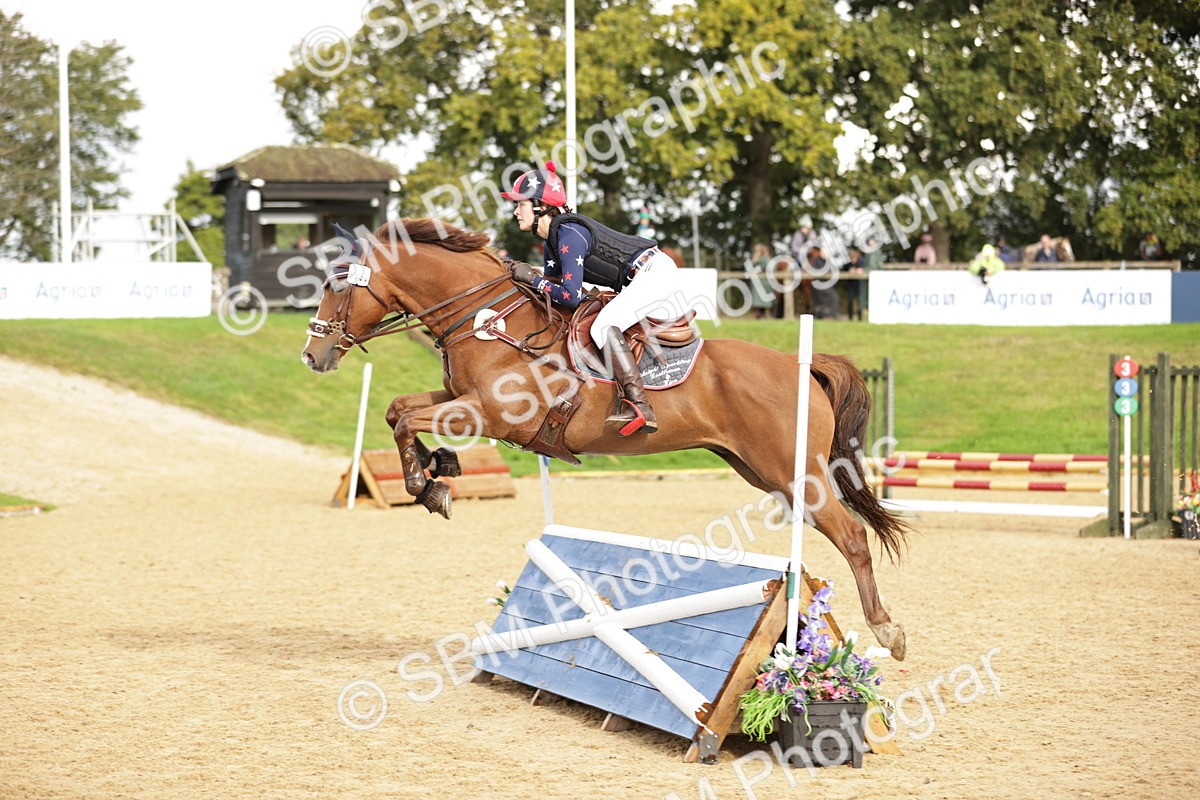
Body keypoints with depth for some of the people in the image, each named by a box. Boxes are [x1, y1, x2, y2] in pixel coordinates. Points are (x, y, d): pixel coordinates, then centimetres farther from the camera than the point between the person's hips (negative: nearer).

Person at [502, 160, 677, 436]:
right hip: (643, 279, 11)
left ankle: (639, 408, -32)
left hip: (654, 271, -11)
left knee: (603, 326, -24)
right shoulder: (553, 240, 11)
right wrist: (519, 274, 5)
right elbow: (552, 285, 20)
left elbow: (571, 296, -24)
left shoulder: (568, 235, -20)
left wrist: (532, 277, -15)